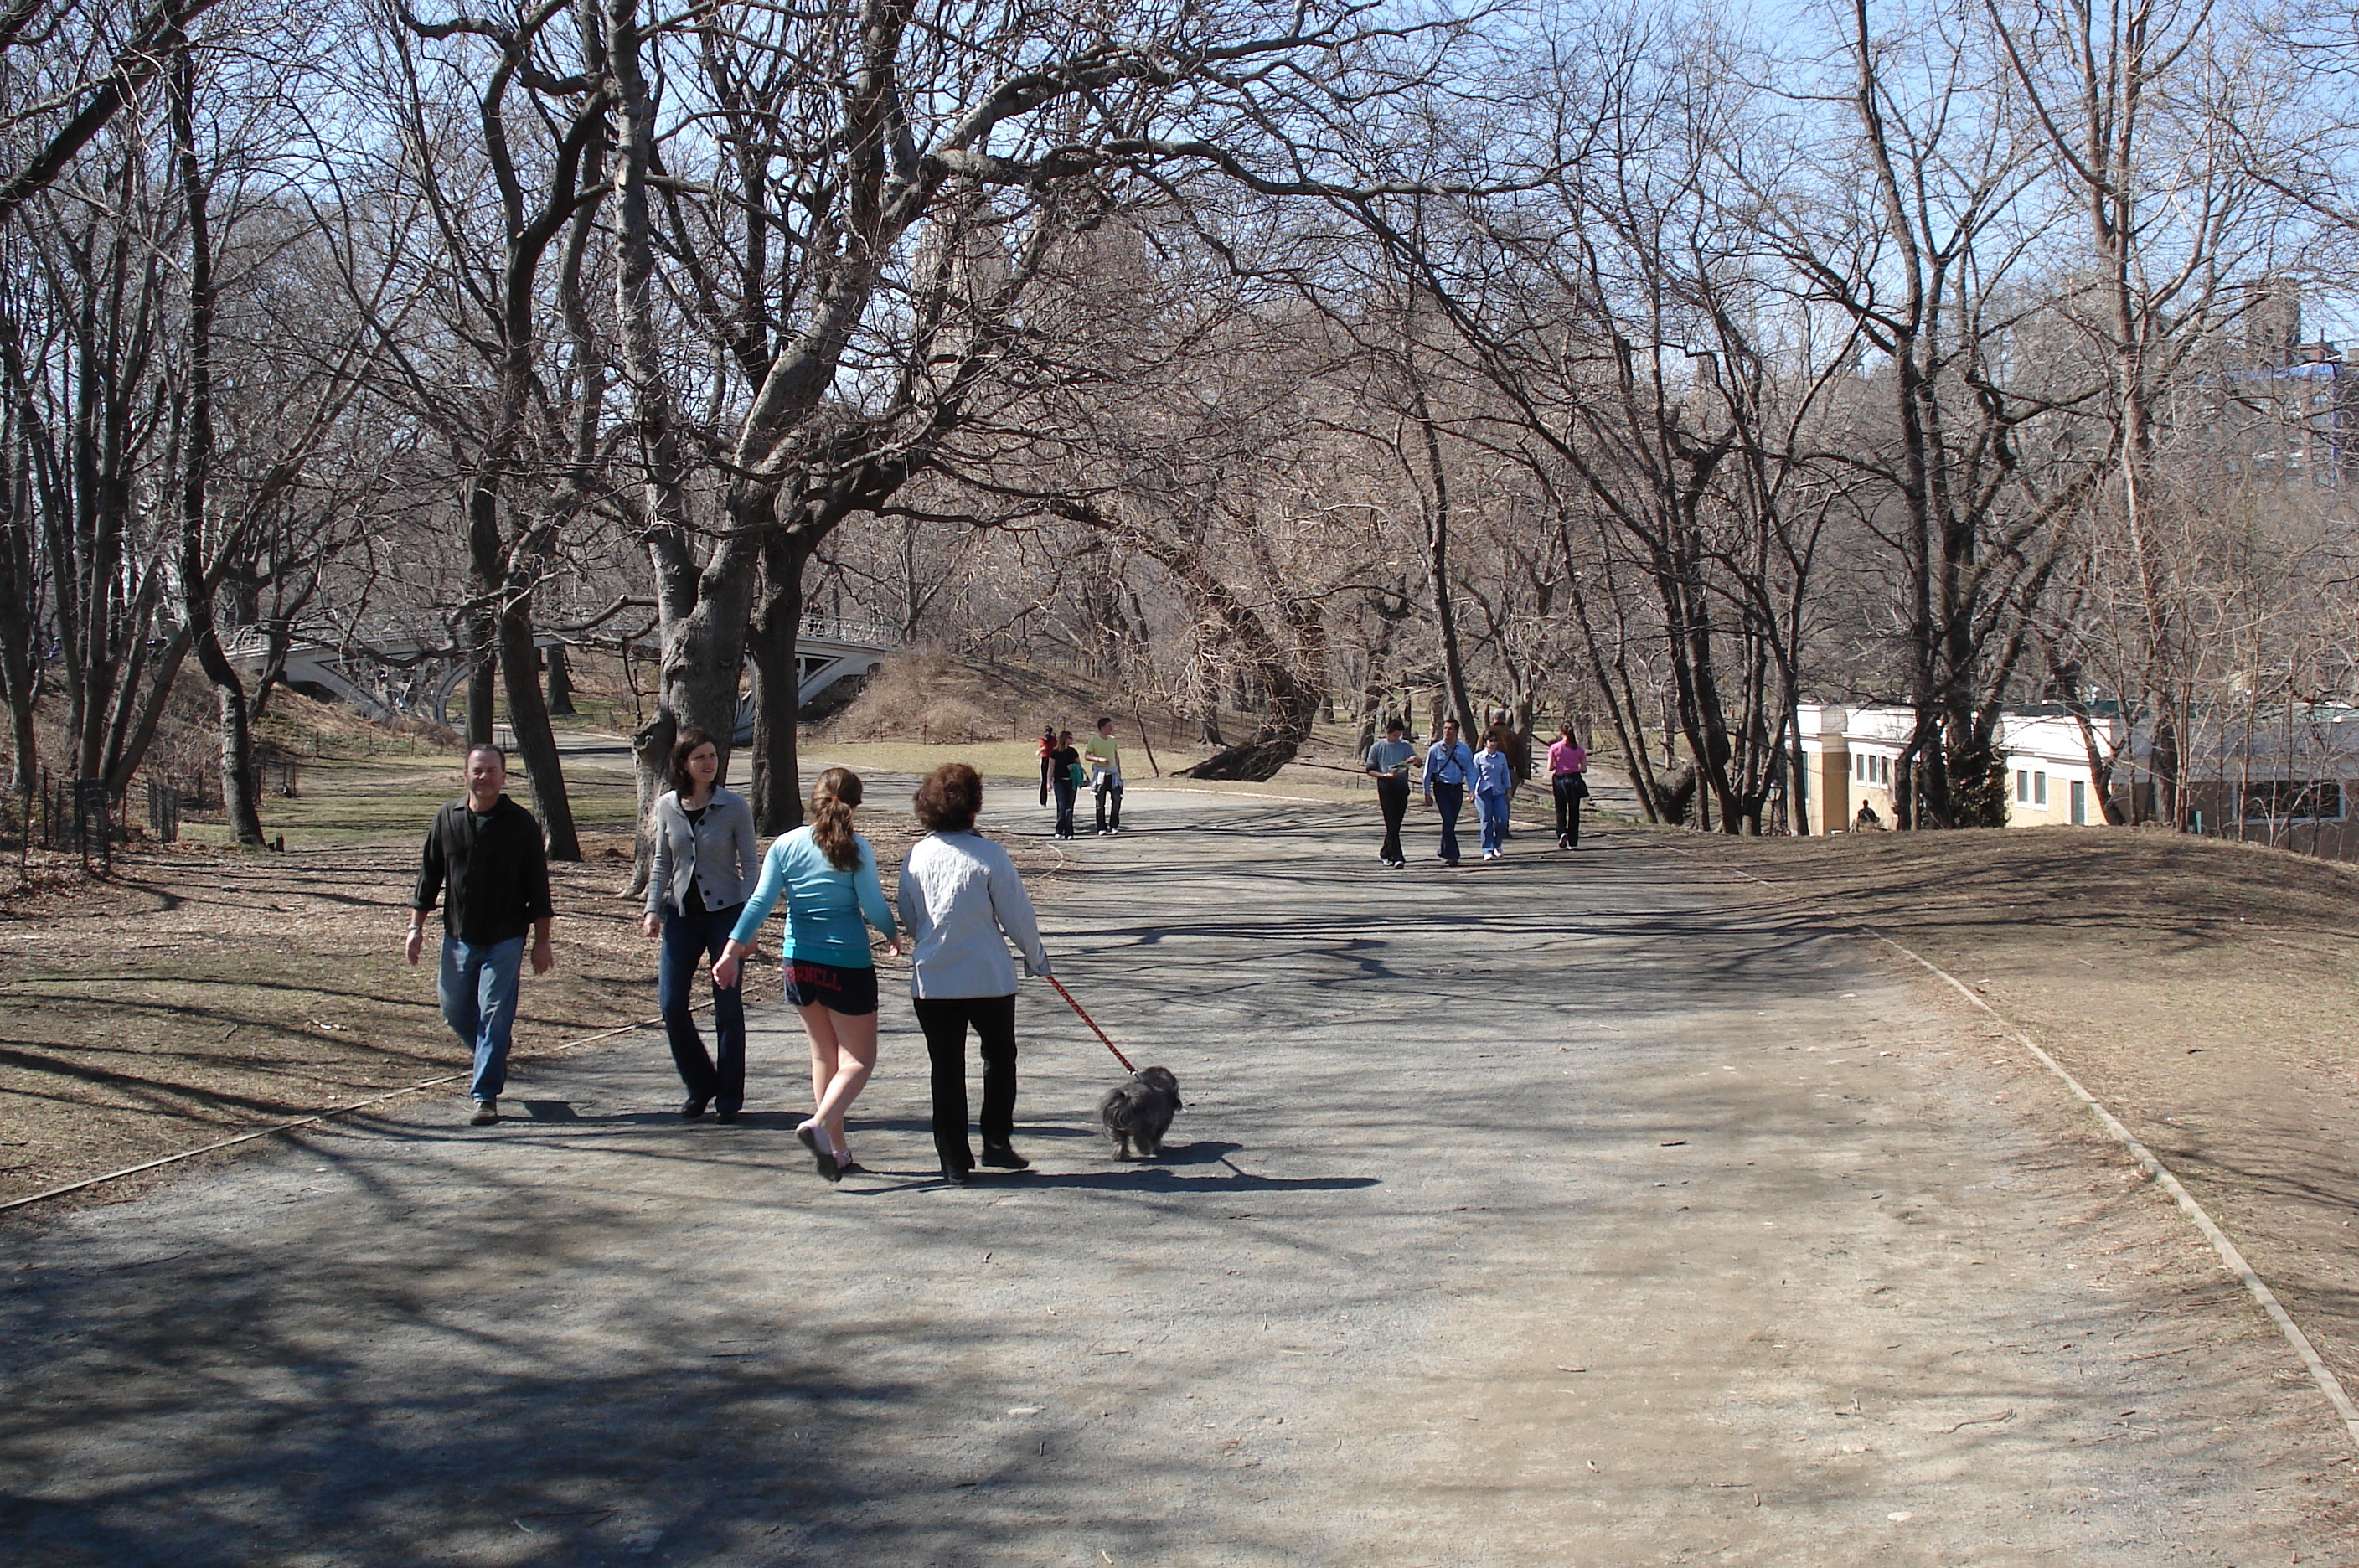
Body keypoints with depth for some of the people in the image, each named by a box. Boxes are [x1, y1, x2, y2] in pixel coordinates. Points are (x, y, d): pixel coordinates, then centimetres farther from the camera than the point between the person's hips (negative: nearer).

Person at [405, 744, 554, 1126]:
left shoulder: (521, 824, -5)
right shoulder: (447, 818, 2)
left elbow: (538, 887, -3)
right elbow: (429, 876, 9)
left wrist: (542, 941, -5)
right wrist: (416, 927, 5)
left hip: (505, 939, -4)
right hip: (458, 937, 4)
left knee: (495, 1014, -7)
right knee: (455, 1011, 11)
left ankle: (486, 1096, -3)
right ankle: (492, 1062, 38)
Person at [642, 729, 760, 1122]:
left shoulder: (735, 807, -6)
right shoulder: (667, 806, 3)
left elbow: (750, 864, -4)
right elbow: (662, 863, 12)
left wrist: (747, 919, -12)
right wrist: (653, 908, 2)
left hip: (725, 912, -3)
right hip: (682, 913, 3)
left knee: (728, 1008, 1)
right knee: (671, 1004, -1)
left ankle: (729, 1097, 13)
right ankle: (700, 1085, 18)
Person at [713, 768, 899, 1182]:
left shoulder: (785, 845, 0)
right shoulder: (855, 850, -10)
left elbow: (760, 902, -5)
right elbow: (874, 907, -12)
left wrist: (733, 950, -4)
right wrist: (892, 936, 8)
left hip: (799, 963, 5)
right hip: (848, 965, -4)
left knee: (824, 1055, 18)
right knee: (858, 1060, 4)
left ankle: (837, 1149, 22)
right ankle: (820, 1124, -21)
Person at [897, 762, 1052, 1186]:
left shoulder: (916, 856, -2)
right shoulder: (989, 854, -13)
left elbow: (907, 917, 10)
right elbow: (1017, 916, -6)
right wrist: (1036, 957, 11)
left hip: (930, 981, 3)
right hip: (988, 977, -3)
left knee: (947, 1069, 8)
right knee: (1000, 1056, 19)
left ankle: (955, 1163, 9)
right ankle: (997, 1143, 16)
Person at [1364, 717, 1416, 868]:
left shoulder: (1405, 746, 11)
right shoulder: (1377, 747, 5)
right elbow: (1370, 770, 4)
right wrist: (1384, 775, -13)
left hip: (1402, 786, 3)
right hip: (1386, 786, -3)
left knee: (1396, 823, 7)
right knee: (1391, 823, -11)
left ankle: (1385, 853, 24)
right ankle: (1397, 857, -16)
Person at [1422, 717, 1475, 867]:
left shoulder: (1464, 749, 3)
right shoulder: (1435, 749, -2)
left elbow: (1470, 771, 7)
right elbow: (1428, 773, 2)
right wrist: (1427, 794, 0)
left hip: (1457, 788, 3)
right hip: (1441, 788, -3)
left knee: (1451, 822, 9)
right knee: (1448, 820, -13)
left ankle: (1445, 852, 25)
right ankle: (1451, 854, -14)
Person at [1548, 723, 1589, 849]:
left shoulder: (1555, 748, -8)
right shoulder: (1579, 749, -3)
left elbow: (1550, 768, -8)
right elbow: (1584, 769, -2)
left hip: (1560, 780, -1)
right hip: (1575, 780, 1)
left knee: (1561, 810, 12)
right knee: (1574, 811, 10)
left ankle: (1562, 832, -15)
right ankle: (1573, 842, 11)